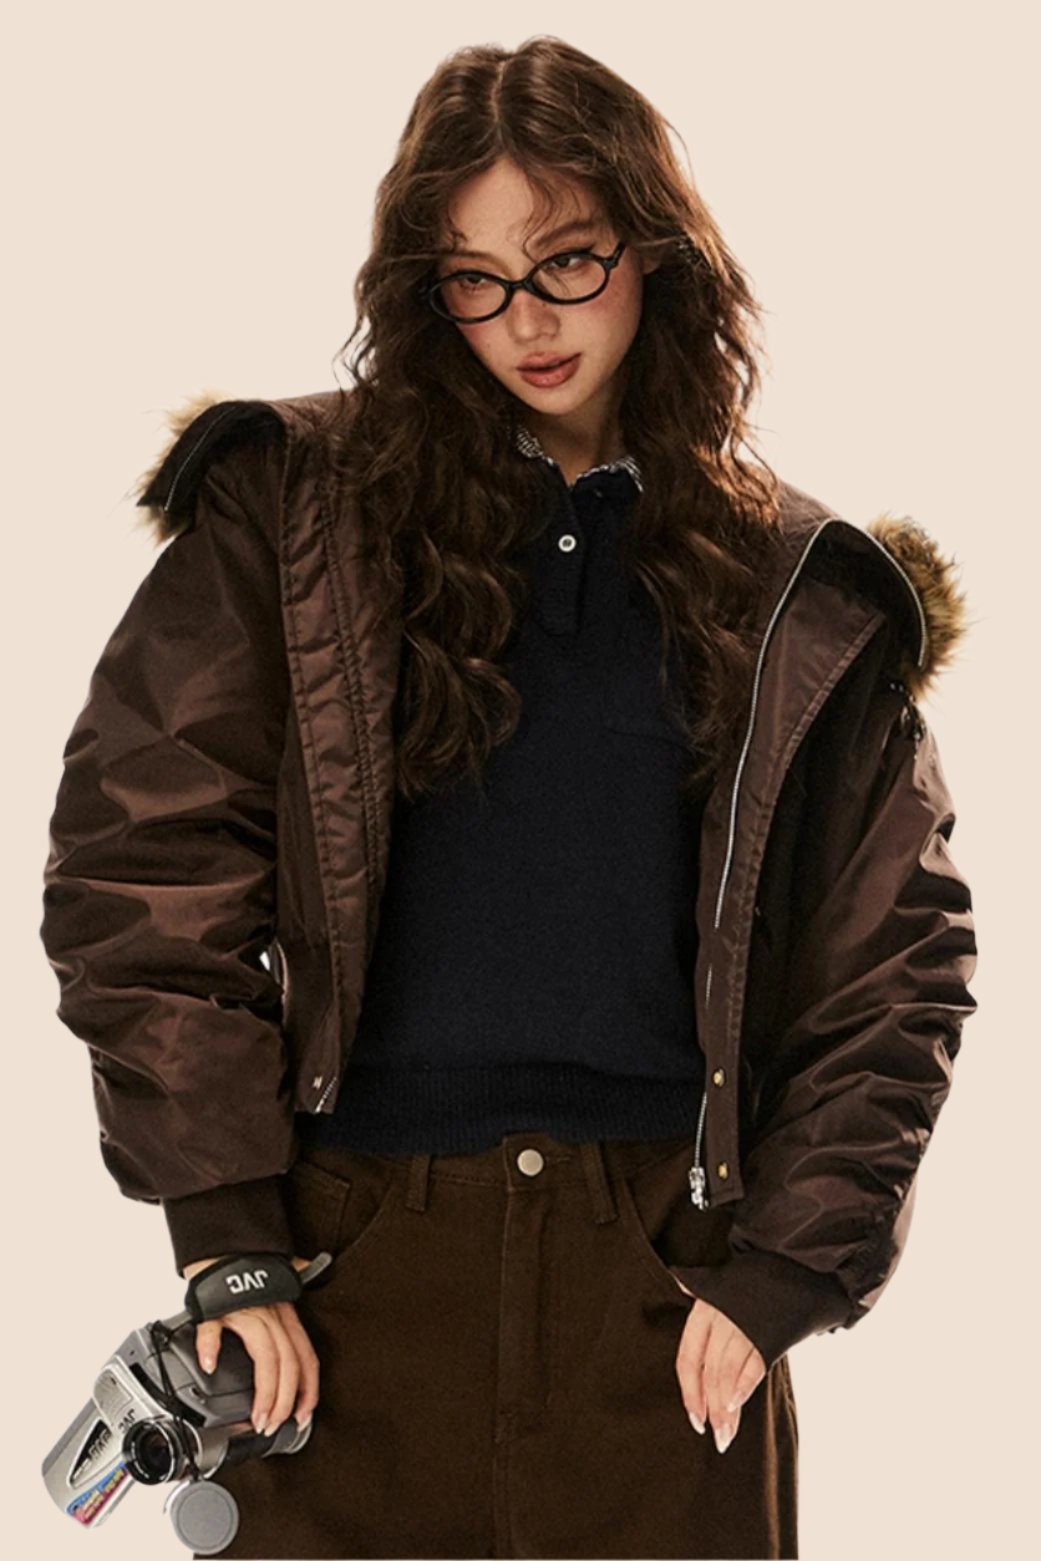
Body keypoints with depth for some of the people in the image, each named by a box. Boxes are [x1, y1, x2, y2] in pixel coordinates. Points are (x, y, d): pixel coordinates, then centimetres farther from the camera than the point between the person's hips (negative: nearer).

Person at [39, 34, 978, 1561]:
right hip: (353, 1267, -1)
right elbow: (136, 859, -2)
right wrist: (224, 1231, -8)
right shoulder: (293, 514, 3)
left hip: (667, 1283, 1)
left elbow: (896, 962, 8)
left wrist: (783, 1271, -2)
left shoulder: (800, 597, 8)